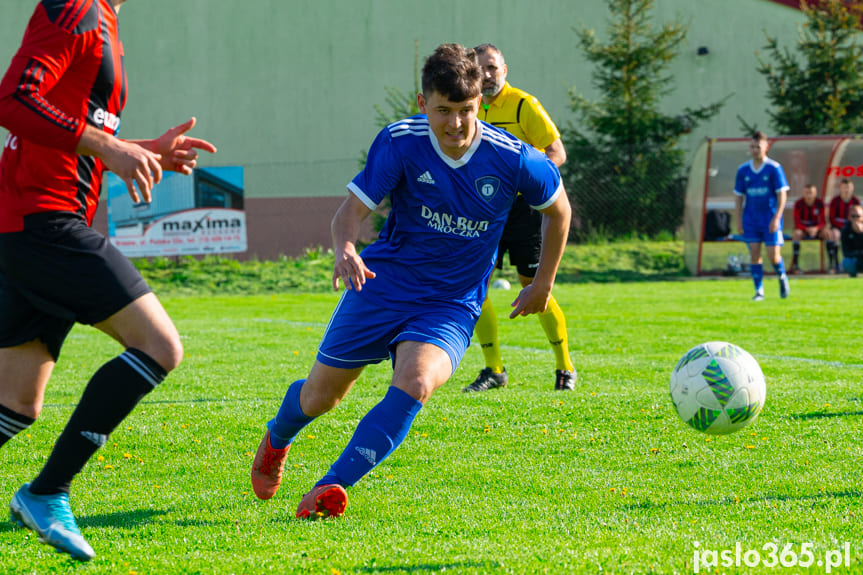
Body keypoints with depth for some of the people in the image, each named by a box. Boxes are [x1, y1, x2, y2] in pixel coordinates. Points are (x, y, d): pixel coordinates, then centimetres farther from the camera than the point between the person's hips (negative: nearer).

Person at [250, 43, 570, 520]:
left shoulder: (511, 159, -14)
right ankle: (277, 438, 48)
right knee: (319, 397, 12)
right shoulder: (400, 142, -15)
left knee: (416, 383, -31)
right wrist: (345, 248, -39)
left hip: (450, 306, -1)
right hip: (381, 284, 1)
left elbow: (558, 207, 5)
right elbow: (352, 209, -16)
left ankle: (332, 486, -29)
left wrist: (543, 283, 10)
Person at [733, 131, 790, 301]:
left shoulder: (774, 168, -6)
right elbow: (738, 196, 11)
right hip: (751, 220, 3)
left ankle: (782, 277, 24)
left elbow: (782, 194, -7)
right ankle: (759, 291, 6)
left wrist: (777, 218, -14)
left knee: (773, 255, -6)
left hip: (770, 219, -3)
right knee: (754, 254, -1)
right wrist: (739, 220, 6)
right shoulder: (743, 170, 4)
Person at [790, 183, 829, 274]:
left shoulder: (819, 203, -5)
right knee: (797, 233, -35)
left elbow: (823, 222, -7)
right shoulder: (798, 204, -11)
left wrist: (816, 228, -29)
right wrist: (807, 229, -31)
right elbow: (797, 223, -13)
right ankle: (795, 265, -37)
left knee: (827, 233, -29)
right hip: (802, 229, -2)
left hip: (816, 229, 2)